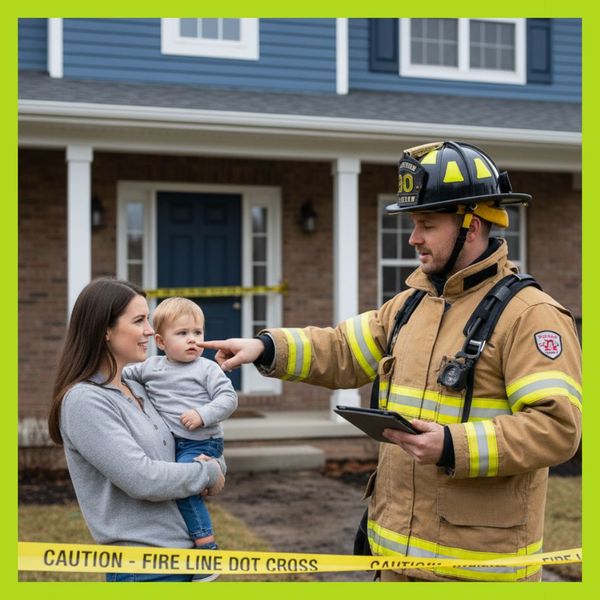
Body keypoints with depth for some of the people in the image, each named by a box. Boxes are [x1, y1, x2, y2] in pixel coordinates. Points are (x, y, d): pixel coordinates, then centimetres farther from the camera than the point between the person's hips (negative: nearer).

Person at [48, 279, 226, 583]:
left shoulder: (137, 389, 9)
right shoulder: (84, 401, -15)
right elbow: (142, 479, -21)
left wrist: (211, 462, -2)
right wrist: (208, 474, -7)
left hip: (183, 550, 7)